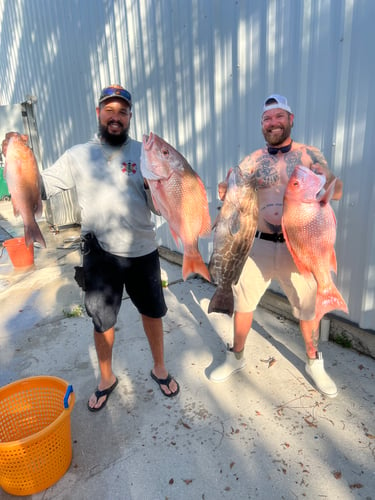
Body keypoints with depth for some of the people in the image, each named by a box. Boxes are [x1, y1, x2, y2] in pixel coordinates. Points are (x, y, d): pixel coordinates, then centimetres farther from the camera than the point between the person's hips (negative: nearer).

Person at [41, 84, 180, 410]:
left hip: (143, 251, 1)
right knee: (103, 322, 15)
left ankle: (160, 368, 42)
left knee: (152, 313, 16)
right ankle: (106, 379, 41)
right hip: (100, 253, 0)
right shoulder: (78, 155, 1)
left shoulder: (144, 153, 0)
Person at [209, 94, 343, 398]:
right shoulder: (254, 160, 3)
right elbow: (230, 192, -4)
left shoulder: (309, 155, -1)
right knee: (242, 301, 9)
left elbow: (337, 192, -9)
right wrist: (226, 191, -29)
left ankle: (314, 363, 38)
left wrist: (324, 185, -33)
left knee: (308, 307, 12)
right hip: (261, 245, 1)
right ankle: (236, 357, 32)